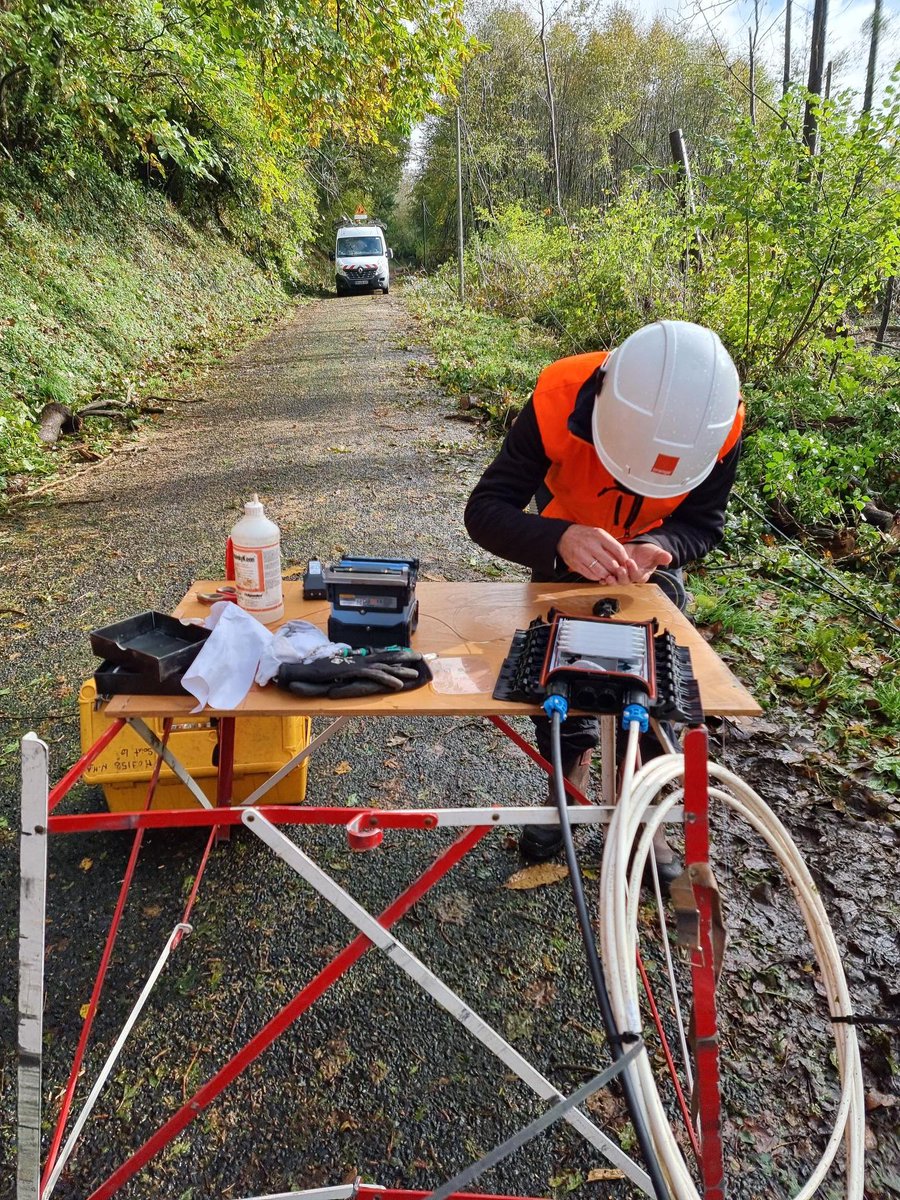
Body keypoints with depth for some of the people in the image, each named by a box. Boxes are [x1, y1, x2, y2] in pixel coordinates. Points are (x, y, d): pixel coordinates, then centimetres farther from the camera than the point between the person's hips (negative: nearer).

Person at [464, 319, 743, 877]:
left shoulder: (722, 420, -34)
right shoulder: (559, 400, -39)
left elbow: (705, 520, -19)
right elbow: (485, 510, -37)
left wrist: (661, 548, -42)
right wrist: (560, 540, -56)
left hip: (655, 551, 1)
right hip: (565, 543, 0)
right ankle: (570, 783, 24)